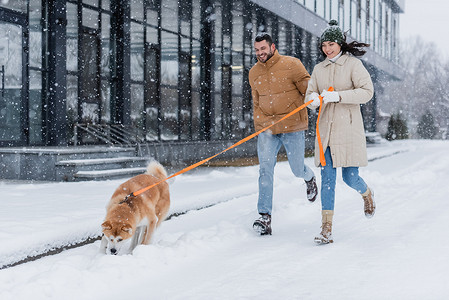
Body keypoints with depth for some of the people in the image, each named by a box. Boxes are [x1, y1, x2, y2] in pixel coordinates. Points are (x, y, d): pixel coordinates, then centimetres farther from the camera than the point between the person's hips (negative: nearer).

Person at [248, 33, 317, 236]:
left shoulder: (291, 64, -4)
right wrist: (258, 127, 15)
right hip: (267, 128, 3)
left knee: (297, 170, 6)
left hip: (292, 127, -3)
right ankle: (265, 217, -12)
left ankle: (309, 177, 45)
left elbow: (307, 86, -3)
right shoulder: (254, 73, 11)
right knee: (265, 170, -10)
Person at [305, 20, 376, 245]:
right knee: (327, 179, -4)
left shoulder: (353, 64, -2)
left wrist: (337, 96, -21)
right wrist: (313, 99, -13)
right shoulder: (319, 69, 13)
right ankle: (327, 230, -4)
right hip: (326, 128, 4)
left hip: (348, 127, -4)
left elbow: (367, 91, -12)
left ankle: (367, 194, 36)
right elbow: (309, 96, 13)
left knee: (350, 177, -1)